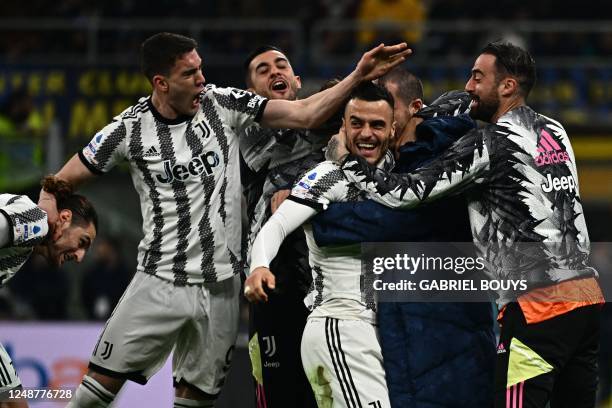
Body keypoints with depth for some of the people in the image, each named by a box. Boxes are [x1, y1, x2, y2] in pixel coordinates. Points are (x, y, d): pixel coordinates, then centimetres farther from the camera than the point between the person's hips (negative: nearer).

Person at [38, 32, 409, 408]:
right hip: (160, 281, -2)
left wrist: (358, 77, -15)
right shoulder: (129, 130, -6)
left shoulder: (223, 104, -2)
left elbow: (305, 114, -4)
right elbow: (61, 183, 3)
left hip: (221, 286, 2)